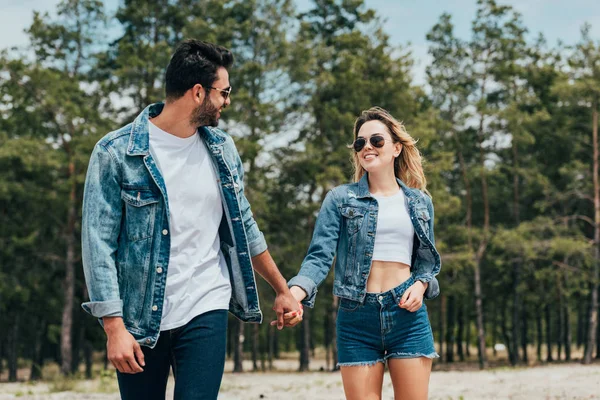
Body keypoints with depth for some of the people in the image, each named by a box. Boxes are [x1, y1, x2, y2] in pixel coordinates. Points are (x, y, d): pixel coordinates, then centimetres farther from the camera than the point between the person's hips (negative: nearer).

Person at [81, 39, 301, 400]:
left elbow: (244, 227, 18)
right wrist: (114, 327, -15)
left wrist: (283, 289, 21)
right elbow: (98, 244, -10)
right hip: (139, 318, -2)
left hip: (205, 311, 3)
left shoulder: (221, 149, 7)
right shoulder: (116, 152, -9)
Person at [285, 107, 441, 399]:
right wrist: (295, 292, -24)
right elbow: (320, 256, -5)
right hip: (357, 317, -1)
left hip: (406, 313, 2)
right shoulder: (340, 199, 4)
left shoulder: (419, 202, 11)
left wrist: (421, 284, -5)